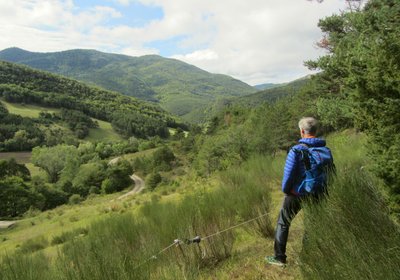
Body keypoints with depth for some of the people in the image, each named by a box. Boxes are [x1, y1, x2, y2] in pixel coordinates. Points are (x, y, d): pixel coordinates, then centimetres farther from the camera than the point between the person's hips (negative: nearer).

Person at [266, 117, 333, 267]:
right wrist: (322, 189, 15)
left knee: (283, 223, 11)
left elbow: (288, 174, -18)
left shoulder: (296, 150, -19)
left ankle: (279, 257, 15)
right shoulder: (326, 150, -2)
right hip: (317, 194, 5)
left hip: (297, 193, -4)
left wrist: (285, 189, -1)